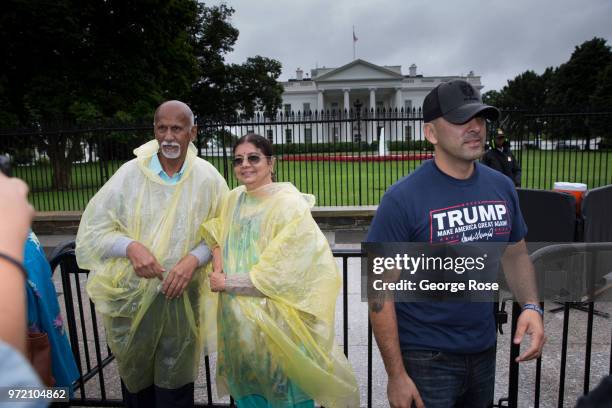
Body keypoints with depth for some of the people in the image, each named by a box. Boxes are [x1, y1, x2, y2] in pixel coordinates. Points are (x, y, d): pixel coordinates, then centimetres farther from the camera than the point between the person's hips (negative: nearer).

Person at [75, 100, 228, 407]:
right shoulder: (130, 173, -9)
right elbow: (94, 228, -4)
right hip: (132, 293, 1)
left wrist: (194, 259, -17)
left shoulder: (208, 177, -7)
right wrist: (130, 247, -21)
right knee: (135, 378, 21)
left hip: (181, 294, 0)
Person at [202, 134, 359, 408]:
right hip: (238, 323, 6)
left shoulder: (289, 205, -16)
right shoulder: (234, 199, 5)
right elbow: (218, 238, 22)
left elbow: (282, 274, -19)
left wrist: (227, 283, -11)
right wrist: (219, 268, 1)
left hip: (275, 321, -6)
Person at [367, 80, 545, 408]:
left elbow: (516, 253, 11)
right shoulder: (403, 198, -19)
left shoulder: (501, 187, -2)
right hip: (425, 358, -6)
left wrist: (531, 306, -7)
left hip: (485, 350, 6)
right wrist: (396, 375, -16)